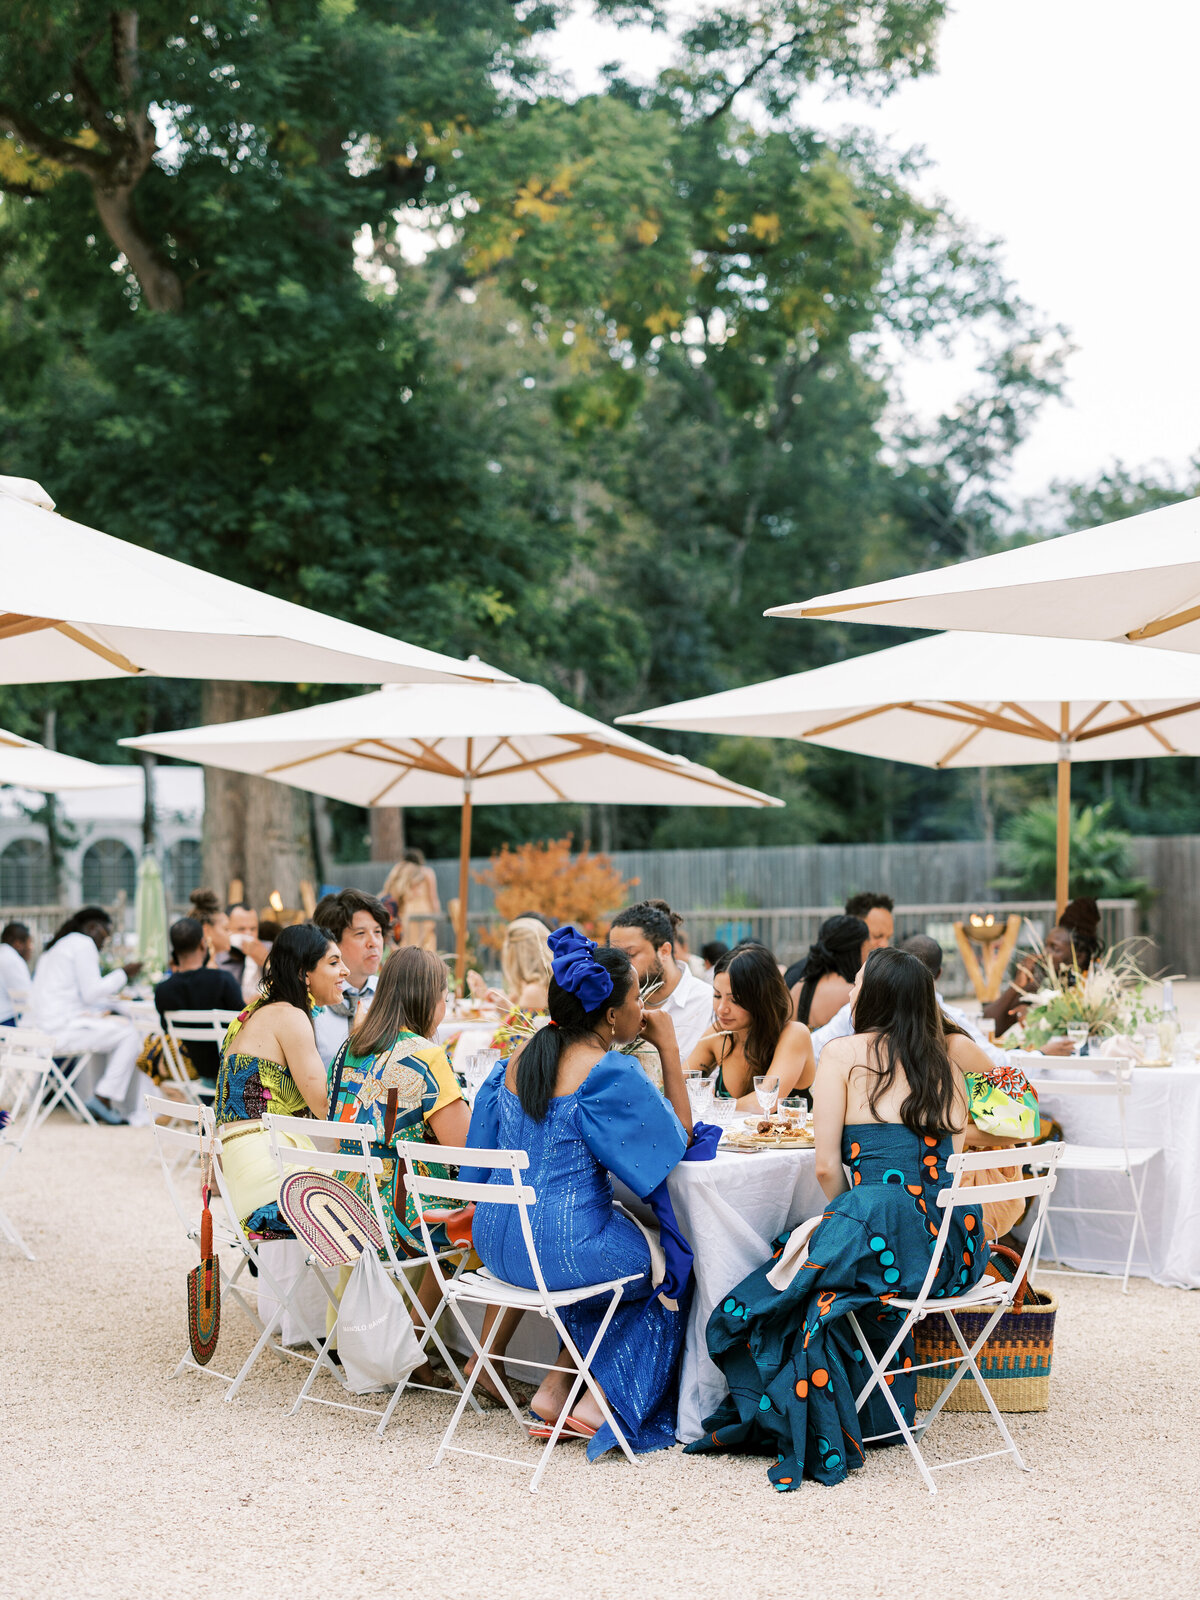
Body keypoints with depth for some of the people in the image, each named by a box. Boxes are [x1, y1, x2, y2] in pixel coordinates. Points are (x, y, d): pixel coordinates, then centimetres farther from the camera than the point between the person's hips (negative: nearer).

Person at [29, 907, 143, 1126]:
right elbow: (92, 993, -14)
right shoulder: (83, 944, -7)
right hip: (61, 1029, -10)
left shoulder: (58, 945, 24)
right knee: (129, 1033, -9)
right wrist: (123, 974, -3)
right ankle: (103, 1098, -9)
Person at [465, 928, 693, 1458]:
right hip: (562, 1248, -7)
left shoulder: (522, 1055, 6)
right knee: (672, 1263, 19)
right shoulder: (611, 1071, -17)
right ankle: (596, 1402, 18)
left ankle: (557, 1388, 24)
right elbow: (678, 1138, -5)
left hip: (497, 1242, 8)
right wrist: (668, 1047, -2)